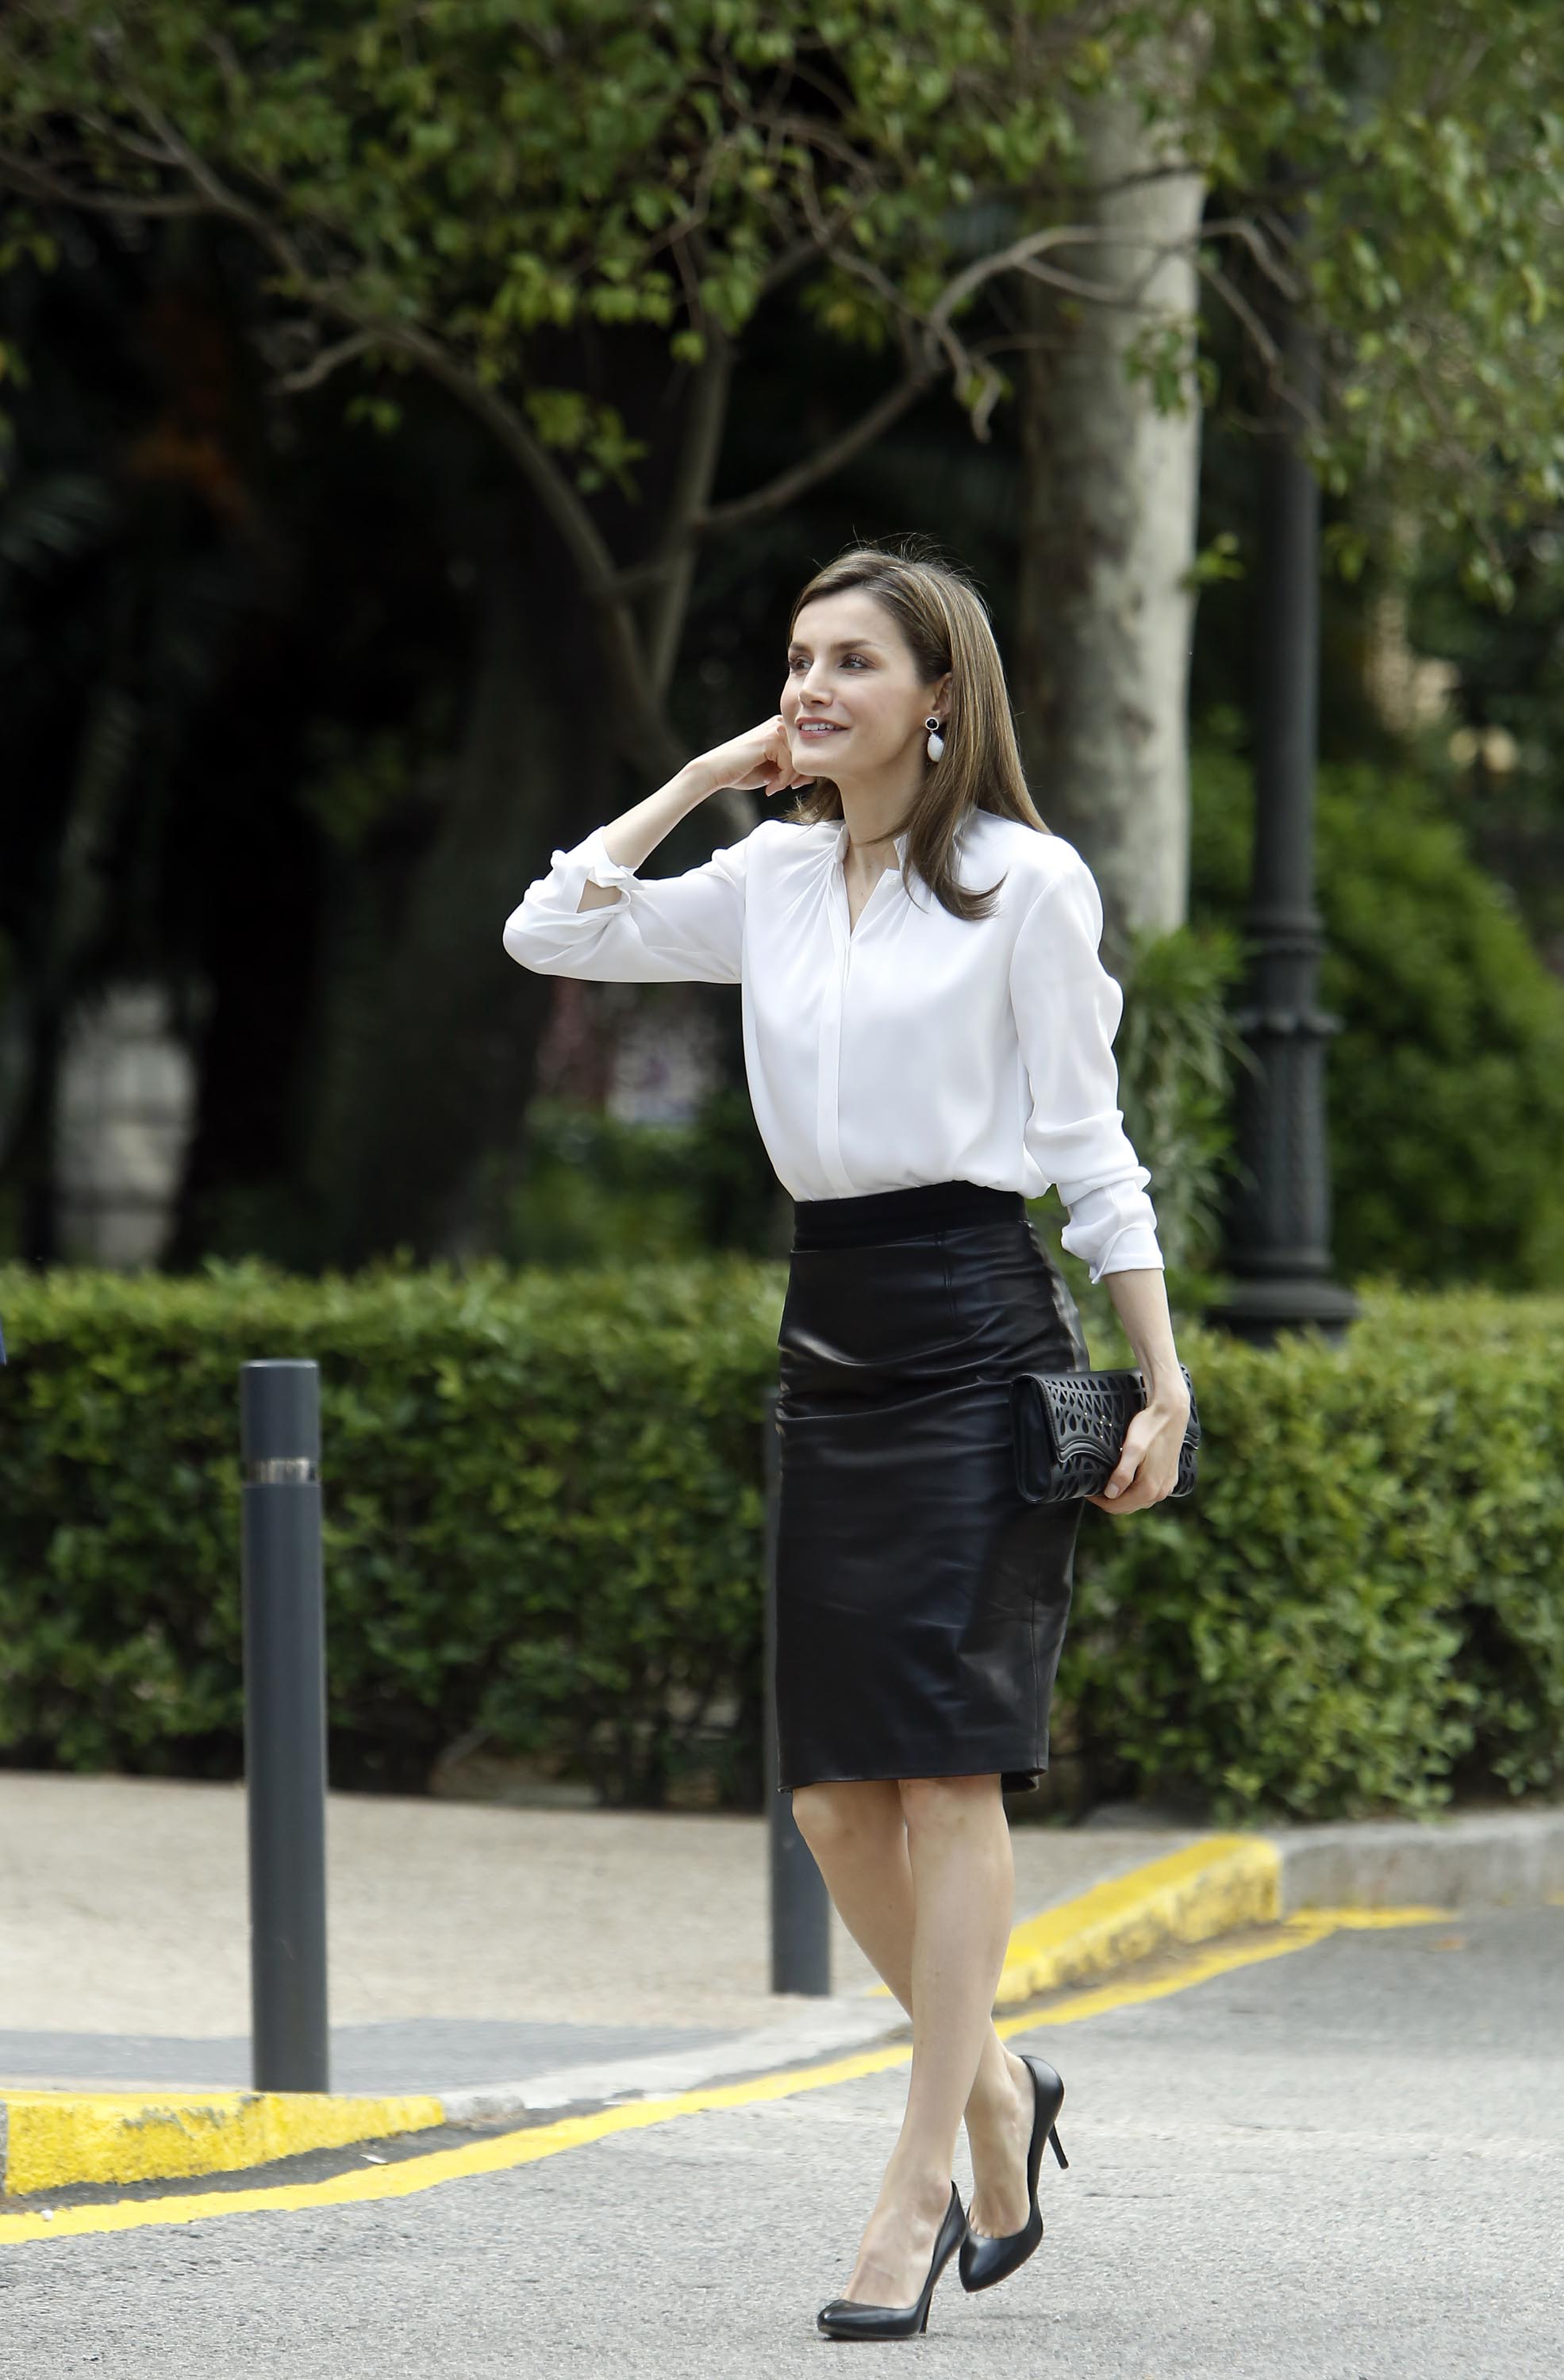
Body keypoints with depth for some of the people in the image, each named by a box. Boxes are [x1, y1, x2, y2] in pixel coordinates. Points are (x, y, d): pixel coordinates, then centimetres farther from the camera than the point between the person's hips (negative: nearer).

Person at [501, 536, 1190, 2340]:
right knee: (834, 1793, 4)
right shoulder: (773, 880, 12)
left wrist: (1164, 1384, -7)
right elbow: (551, 930, 12)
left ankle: (918, 2187, -6)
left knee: (947, 1772, -8)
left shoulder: (1024, 883, -3)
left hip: (978, 1331, -6)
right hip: (830, 1335, 6)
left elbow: (1090, 1145, -3)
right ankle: (994, 2087, 25)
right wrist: (708, 772, 10)